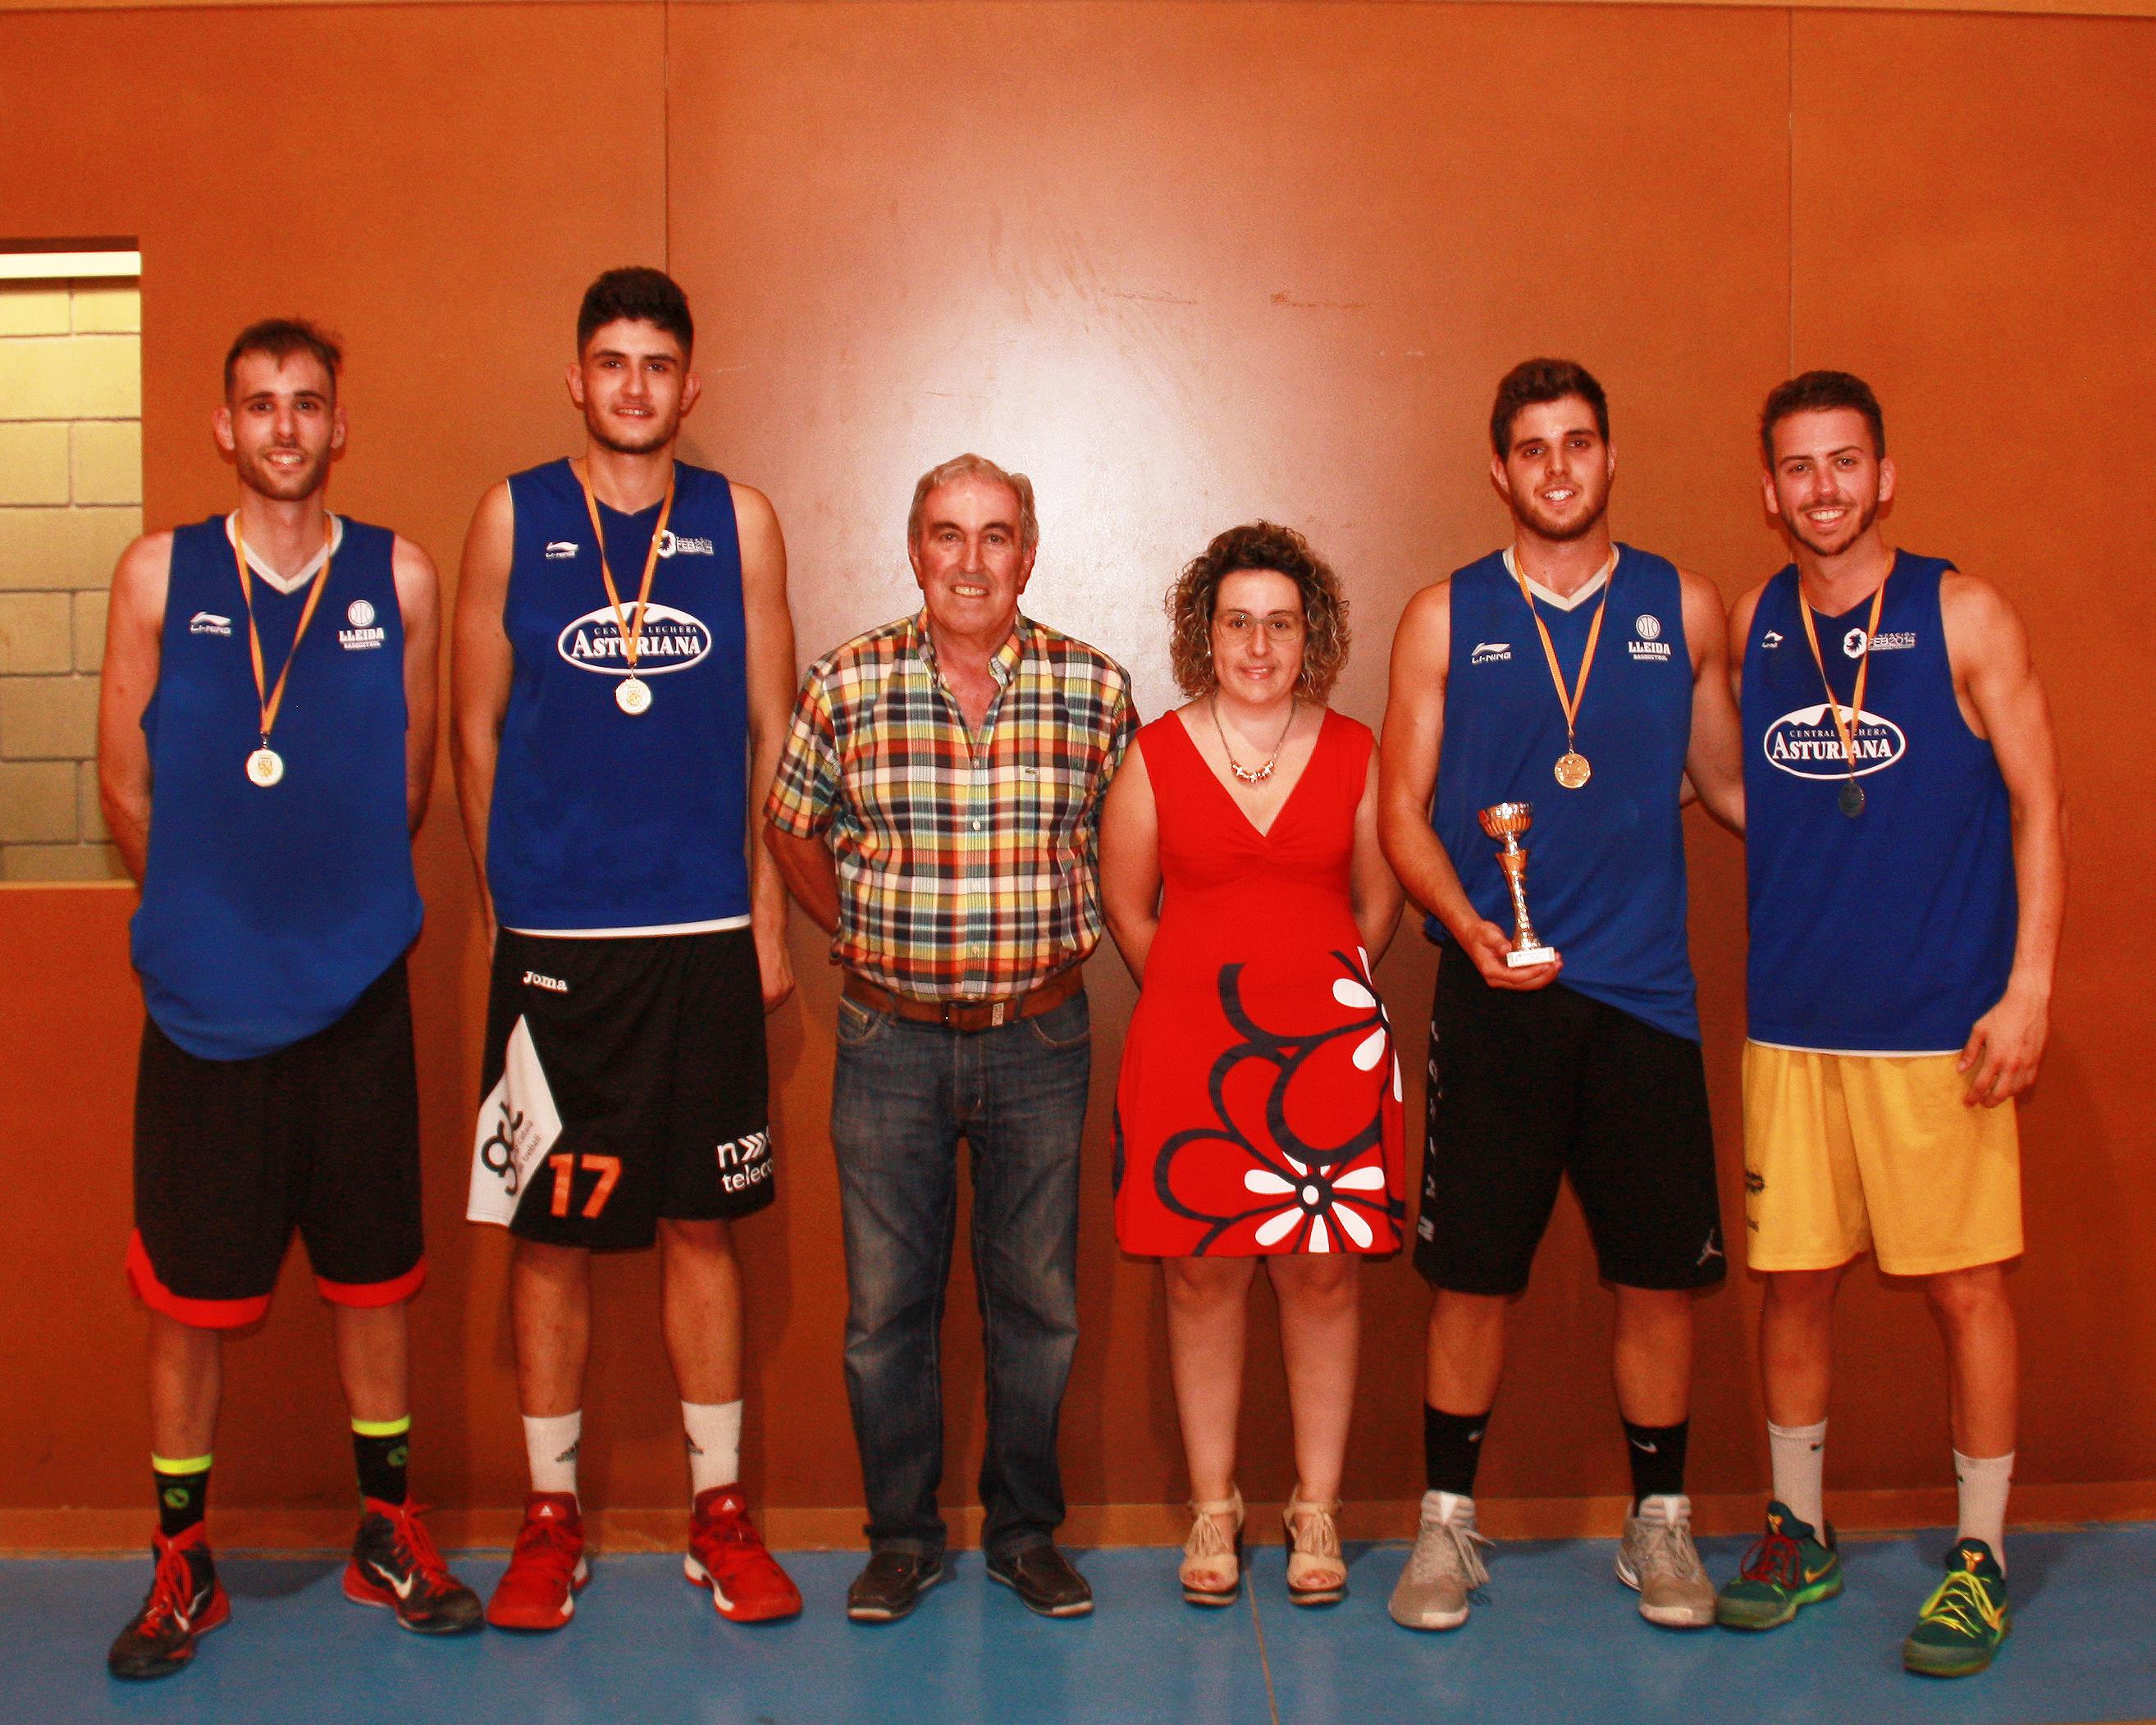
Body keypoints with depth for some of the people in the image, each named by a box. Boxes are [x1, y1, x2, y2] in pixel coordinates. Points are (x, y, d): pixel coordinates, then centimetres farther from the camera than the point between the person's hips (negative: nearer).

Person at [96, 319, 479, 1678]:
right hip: (203, 999, -1)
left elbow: (410, 783, 9)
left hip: (356, 991, 1)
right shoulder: (160, 574, 1)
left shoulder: (399, 578, 3)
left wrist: (334, 903, 12)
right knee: (188, 1290, 5)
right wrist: (211, 909, 10)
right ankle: (182, 1566, 21)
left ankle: (388, 1536, 25)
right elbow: (126, 787, 5)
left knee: (374, 1274, 10)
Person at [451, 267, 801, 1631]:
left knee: (702, 1224, 7)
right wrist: (507, 899, 7)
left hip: (705, 933, 1)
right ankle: (553, 1519, 20)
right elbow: (477, 727, 8)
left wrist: (770, 917, 5)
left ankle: (723, 1512, 20)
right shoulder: (513, 517, 5)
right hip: (552, 939, 0)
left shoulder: (739, 521, 6)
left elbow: (771, 734, 8)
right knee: (550, 1231, 5)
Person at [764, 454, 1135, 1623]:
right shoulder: (846, 685, -2)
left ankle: (1027, 1531, 25)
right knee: (886, 1302, 7)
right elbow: (792, 831, 12)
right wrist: (857, 939, 5)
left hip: (1040, 1039, 0)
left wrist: (1071, 943, 4)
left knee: (1037, 1299, 9)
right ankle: (902, 1537, 23)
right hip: (889, 1039, 0)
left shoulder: (1093, 686, -2)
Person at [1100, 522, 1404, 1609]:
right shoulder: (1156, 755, 2)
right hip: (1190, 1041, 0)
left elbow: (1378, 906, 11)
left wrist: (1320, 994, 11)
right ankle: (1212, 1510, 18)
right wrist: (1208, 995, 11)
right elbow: (1127, 908, 10)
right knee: (1201, 1271, 4)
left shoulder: (1355, 754, 4)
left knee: (1324, 1269, 3)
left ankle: (1316, 1510, 18)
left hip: (1329, 1038, 1)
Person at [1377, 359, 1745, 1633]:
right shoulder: (1447, 617, 5)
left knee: (1664, 1273, 4)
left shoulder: (1684, 607, 8)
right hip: (1496, 991, -1)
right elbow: (1403, 810, 3)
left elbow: (1728, 785, 16)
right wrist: (1468, 926, -12)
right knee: (1474, 1272, 3)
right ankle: (1450, 1525, 19)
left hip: (1643, 990, 1)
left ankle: (1661, 1526, 22)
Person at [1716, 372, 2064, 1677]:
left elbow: (2038, 804, -3)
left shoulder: (1962, 615, -2)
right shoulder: (1749, 626, 7)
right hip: (1792, 1018, 3)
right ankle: (1800, 1533, 26)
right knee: (1794, 1275, 9)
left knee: (1967, 1283, 2)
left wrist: (2030, 987, -10)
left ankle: (1982, 1556, 18)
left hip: (1942, 1018, -3)